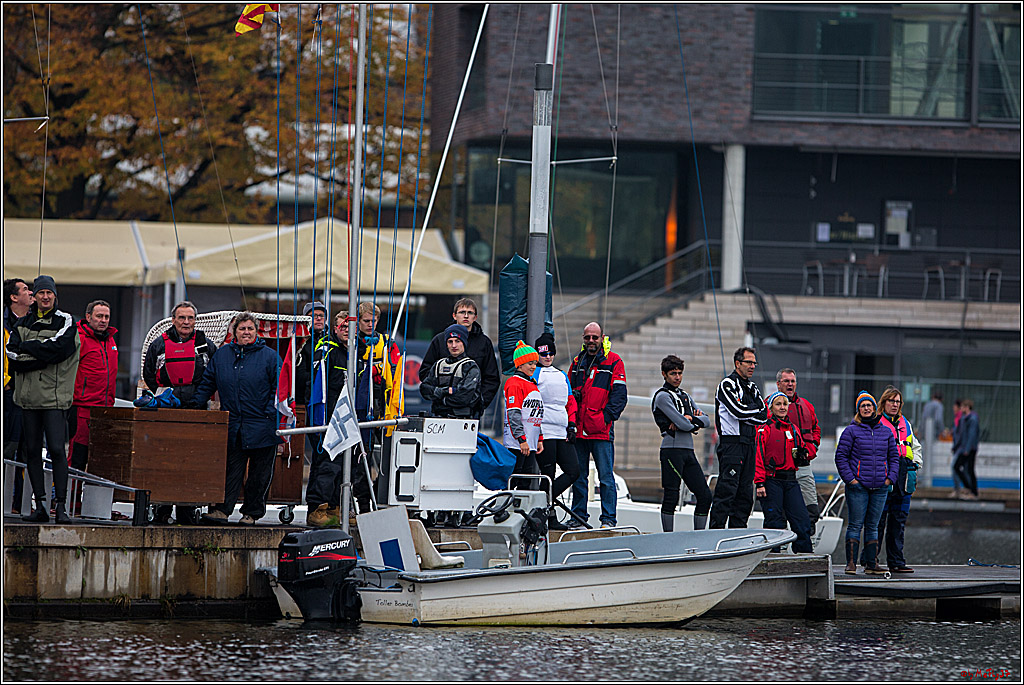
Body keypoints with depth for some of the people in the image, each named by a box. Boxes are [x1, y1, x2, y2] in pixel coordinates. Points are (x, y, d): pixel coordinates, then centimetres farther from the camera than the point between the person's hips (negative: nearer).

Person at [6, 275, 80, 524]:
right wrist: (40, 353, -12)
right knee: (32, 450, 4)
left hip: (54, 396, -4)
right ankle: (40, 506, 9)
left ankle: (60, 505, -10)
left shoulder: (66, 322, 3)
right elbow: (11, 353, 0)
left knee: (56, 449, -12)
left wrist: (26, 348, -5)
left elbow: (56, 347, -14)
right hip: (28, 396, 4)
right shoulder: (23, 323, 14)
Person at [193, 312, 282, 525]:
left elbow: (279, 387, 1)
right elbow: (207, 384, 17)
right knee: (231, 469, -2)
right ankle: (222, 510, -4)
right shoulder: (222, 355, 11)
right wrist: (194, 405, 7)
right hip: (233, 427, 2)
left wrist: (272, 414, -8)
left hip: (262, 427, -2)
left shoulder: (269, 356, 1)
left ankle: (252, 513, 9)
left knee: (259, 474, 2)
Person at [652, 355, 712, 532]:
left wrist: (690, 419, -4)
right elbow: (682, 424, -15)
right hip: (672, 449, -8)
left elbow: (706, 421, 14)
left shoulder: (684, 396, 21)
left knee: (705, 495, 3)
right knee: (671, 496, -7)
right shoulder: (663, 396, -4)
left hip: (688, 451, 8)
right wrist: (694, 425, 4)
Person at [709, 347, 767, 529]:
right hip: (732, 444, -8)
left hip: (749, 445, 8)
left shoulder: (752, 387, 19)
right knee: (727, 489, -12)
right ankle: (716, 530, -12)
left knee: (745, 492, 8)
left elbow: (763, 416, 7)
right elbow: (737, 411, -18)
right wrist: (756, 410, -3)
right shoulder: (727, 384, -5)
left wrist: (747, 412, -9)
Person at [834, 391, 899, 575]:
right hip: (858, 486, -4)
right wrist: (849, 478, -9)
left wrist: (890, 477, 5)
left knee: (873, 526, 8)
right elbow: (841, 456, -2)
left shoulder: (886, 432, 12)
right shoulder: (851, 431, -1)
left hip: (880, 488, 4)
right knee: (855, 525, -6)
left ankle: (872, 564, 11)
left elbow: (894, 456, 18)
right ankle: (851, 563, -4)